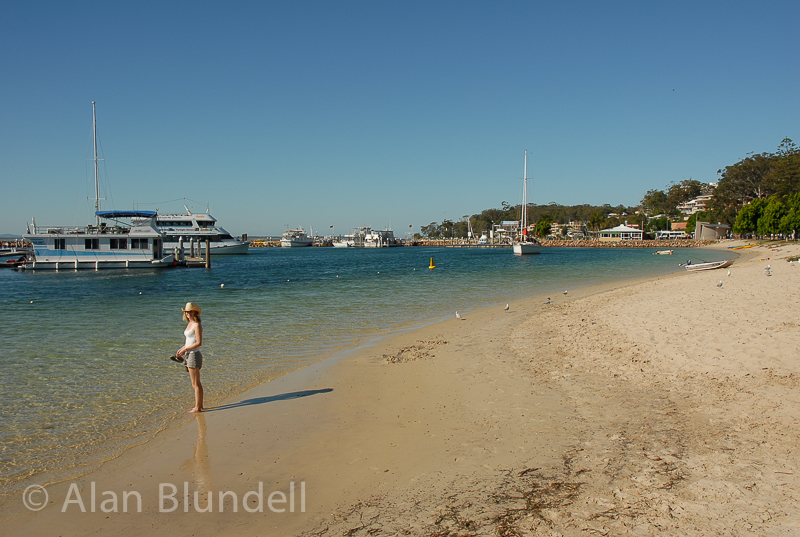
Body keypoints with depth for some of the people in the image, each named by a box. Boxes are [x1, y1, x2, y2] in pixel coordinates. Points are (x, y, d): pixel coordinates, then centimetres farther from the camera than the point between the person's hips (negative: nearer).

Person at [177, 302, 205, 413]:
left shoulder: (197, 325, -15)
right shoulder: (190, 324, 13)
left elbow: (199, 343, -20)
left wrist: (185, 349, -16)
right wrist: (182, 349, 7)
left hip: (194, 355, -10)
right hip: (189, 355, 10)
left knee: (196, 384, -4)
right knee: (196, 383, 14)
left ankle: (197, 407, 2)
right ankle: (200, 406, 21)